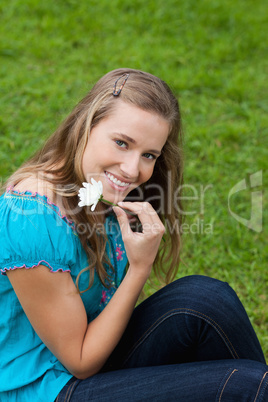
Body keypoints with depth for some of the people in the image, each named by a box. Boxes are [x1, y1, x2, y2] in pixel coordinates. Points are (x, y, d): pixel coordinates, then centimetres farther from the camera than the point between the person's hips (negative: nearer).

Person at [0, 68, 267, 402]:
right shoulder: (31, 221, -28)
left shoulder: (111, 196, -4)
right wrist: (140, 267, -23)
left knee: (205, 298, -16)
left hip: (92, 361, 7)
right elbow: (81, 361, -18)